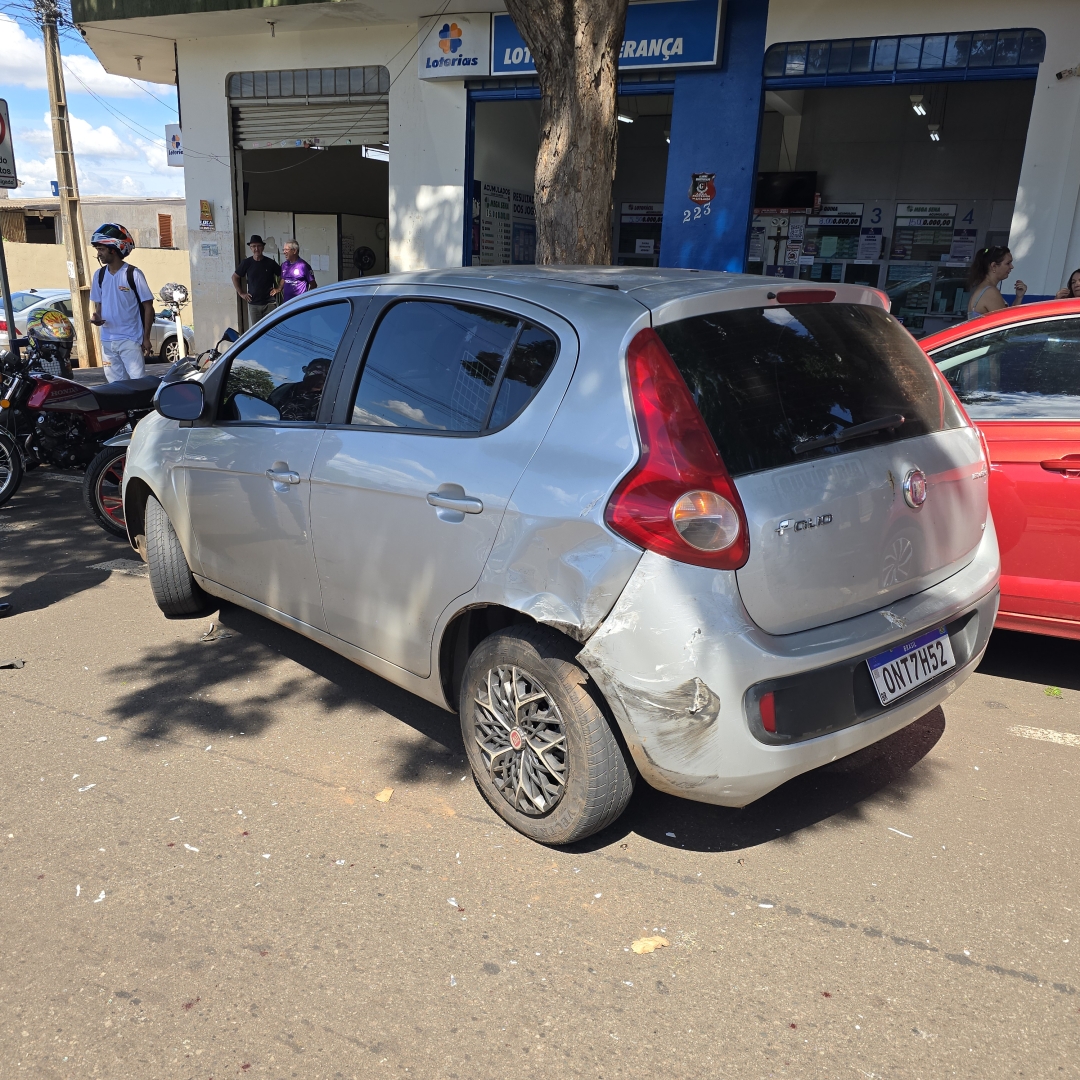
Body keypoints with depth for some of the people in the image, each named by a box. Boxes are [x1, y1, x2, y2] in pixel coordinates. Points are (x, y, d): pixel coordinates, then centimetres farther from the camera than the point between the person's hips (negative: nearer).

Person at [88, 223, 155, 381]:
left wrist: (146, 338, -10)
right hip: (107, 340, 6)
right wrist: (96, 316, -4)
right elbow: (98, 304, 20)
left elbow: (148, 307, -6)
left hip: (131, 340, -6)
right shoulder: (99, 275, 10)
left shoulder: (133, 274, -7)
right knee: (115, 384, 8)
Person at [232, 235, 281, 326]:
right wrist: (241, 293, 6)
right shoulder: (247, 263, 1)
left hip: (269, 302, -1)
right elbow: (235, 277, 12)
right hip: (253, 303, 1)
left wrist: (278, 288, 1)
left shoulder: (270, 262, -1)